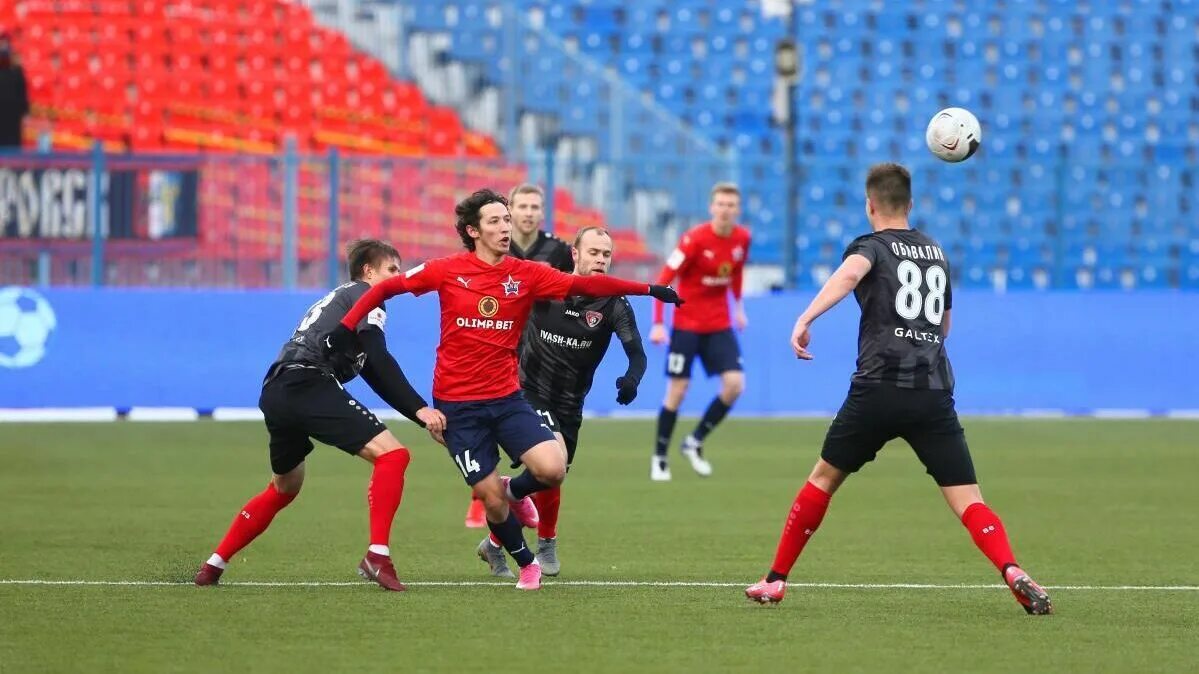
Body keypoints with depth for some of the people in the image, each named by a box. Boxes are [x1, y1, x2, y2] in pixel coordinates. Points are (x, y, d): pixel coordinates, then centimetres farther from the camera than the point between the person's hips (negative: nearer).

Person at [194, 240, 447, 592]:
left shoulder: (339, 297, 34)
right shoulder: (364, 296, 7)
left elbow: (374, 375, 30)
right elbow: (379, 361, -10)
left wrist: (418, 412, 23)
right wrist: (420, 409, -12)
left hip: (275, 393, 10)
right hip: (308, 386, -9)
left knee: (284, 489, 28)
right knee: (392, 454, -12)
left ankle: (213, 566, 28)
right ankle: (377, 555, -23)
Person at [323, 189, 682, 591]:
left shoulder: (526, 275, -1)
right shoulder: (449, 271, -5)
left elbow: (584, 285, -10)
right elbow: (387, 287, 5)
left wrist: (648, 290, -20)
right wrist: (347, 327, -3)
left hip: (507, 399, 2)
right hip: (457, 405, -2)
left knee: (552, 469, -19)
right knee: (492, 499, -3)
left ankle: (516, 492, 18)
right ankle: (526, 564, 26)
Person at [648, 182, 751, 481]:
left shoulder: (742, 238, -3)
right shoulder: (695, 239, -18)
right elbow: (663, 280, -16)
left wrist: (738, 306, 16)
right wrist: (658, 324, -20)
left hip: (720, 325, 4)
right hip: (687, 324, -4)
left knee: (734, 384, -10)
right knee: (677, 391, -3)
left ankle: (695, 442, 8)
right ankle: (659, 459, 10)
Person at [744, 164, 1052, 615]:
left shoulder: (873, 246, 5)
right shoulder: (936, 252, 22)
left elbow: (849, 273, -21)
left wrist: (806, 318, -31)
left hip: (879, 388, -3)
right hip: (934, 394, 3)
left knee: (825, 478, 16)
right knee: (968, 501, -3)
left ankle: (775, 580, 20)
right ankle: (1013, 573, -28)